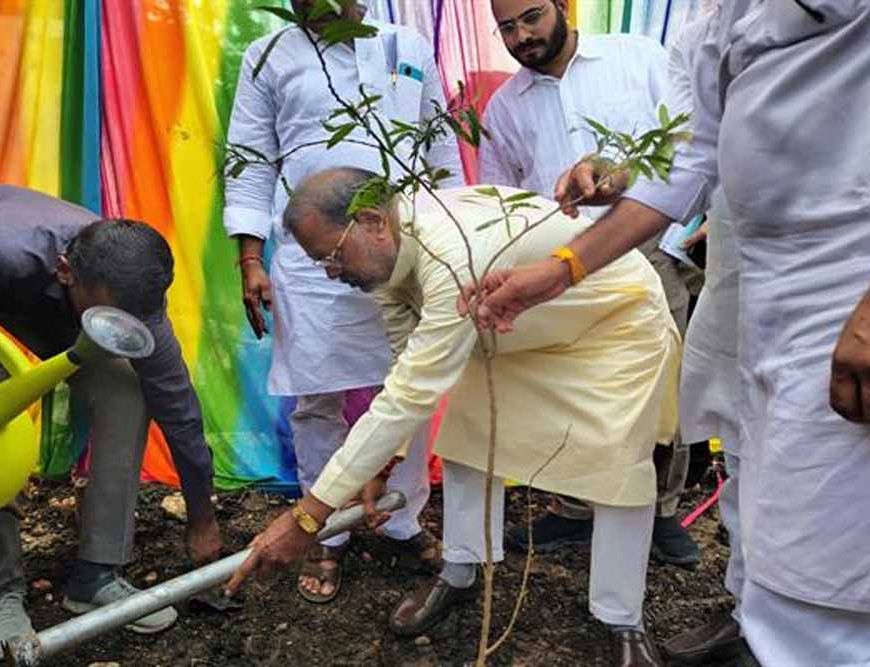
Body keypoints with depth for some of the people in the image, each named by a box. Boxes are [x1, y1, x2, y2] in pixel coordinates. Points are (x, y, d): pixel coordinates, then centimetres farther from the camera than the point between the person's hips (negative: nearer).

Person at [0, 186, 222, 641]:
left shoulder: (125, 285, -32)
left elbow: (176, 406, -23)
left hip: (47, 303, 3)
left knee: (124, 396, -17)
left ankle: (96, 574, -5)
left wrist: (201, 519, -14)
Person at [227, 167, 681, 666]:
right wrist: (376, 468, -4)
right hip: (526, 326, 8)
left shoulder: (457, 257, -42)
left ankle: (624, 624, 7)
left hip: (618, 314, -8)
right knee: (465, 429, 3)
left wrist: (306, 518, -41)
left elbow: (412, 398, -43)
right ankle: (461, 573, 19)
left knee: (619, 465, -12)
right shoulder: (392, 247, -14)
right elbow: (408, 374, -4)